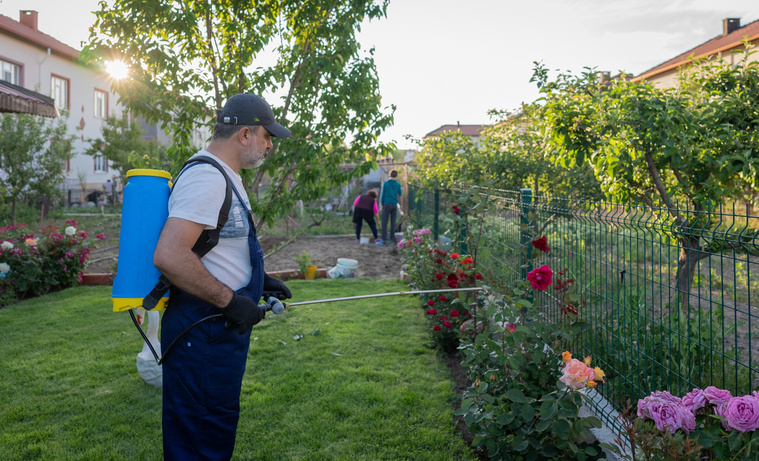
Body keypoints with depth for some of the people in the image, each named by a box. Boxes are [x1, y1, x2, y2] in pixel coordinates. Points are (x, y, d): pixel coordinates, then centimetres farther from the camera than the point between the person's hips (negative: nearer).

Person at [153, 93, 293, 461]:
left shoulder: (224, 175, 15)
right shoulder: (207, 178, -21)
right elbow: (168, 256, -31)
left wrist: (259, 280, 16)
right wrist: (229, 301, -24)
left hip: (223, 324, 11)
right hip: (203, 330, -11)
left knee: (218, 424, 23)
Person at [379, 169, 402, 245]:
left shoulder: (386, 183, -3)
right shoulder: (398, 184, 4)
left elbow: (383, 194, -1)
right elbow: (399, 195, 13)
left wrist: (382, 204, 9)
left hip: (387, 205, -3)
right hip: (394, 205, 3)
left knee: (384, 223, -1)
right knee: (393, 223, 8)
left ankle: (383, 240, -5)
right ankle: (392, 239, 8)